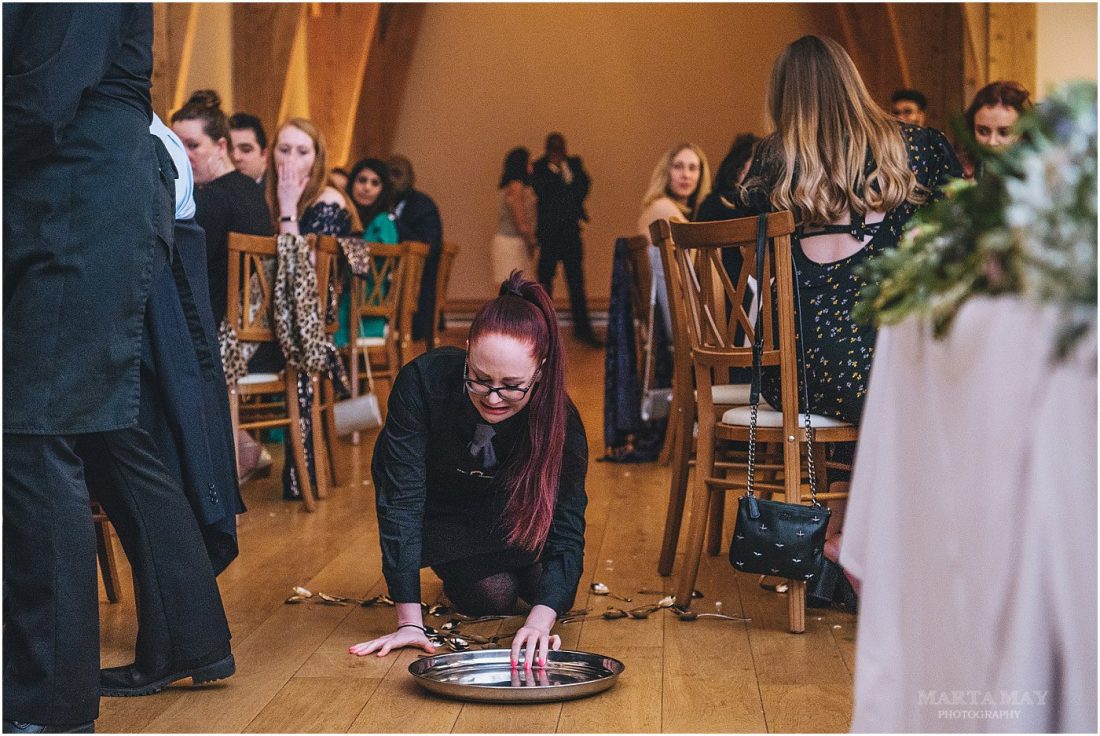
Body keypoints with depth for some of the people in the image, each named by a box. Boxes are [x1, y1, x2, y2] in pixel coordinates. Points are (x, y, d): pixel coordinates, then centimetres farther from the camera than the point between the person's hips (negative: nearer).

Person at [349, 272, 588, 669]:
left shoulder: (560, 420, -33)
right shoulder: (423, 381, -38)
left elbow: (566, 530, -37)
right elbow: (402, 497, -37)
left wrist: (540, 621, -57)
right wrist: (409, 621, -41)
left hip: (510, 511, 2)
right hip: (438, 509, -2)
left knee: (551, 591, -17)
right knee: (493, 595, -20)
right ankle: (457, 571, 15)